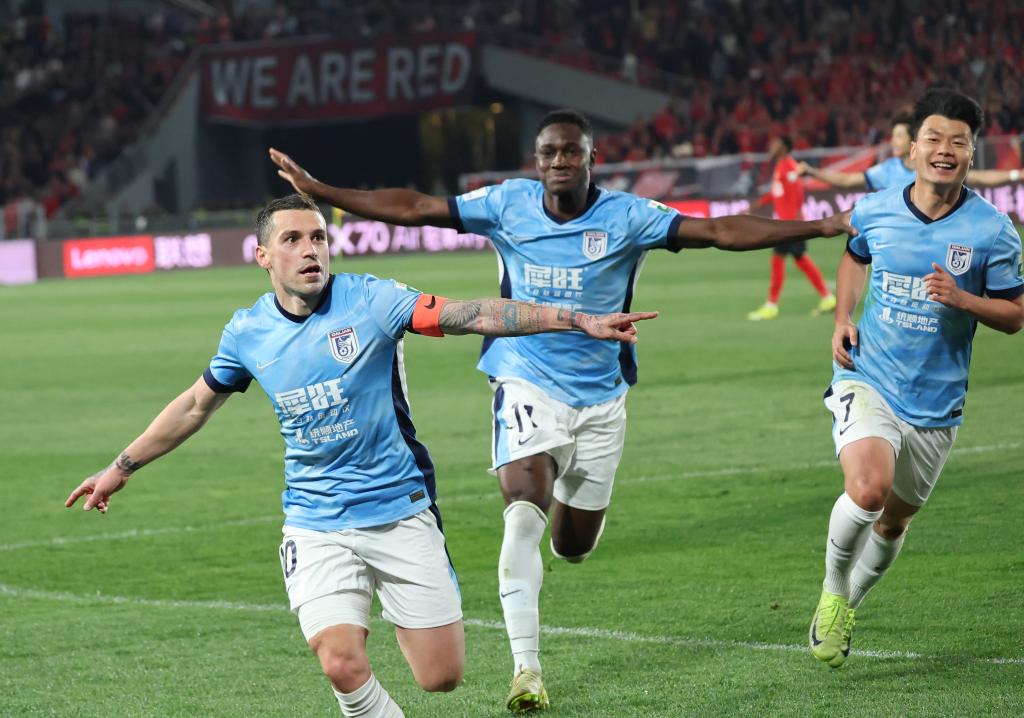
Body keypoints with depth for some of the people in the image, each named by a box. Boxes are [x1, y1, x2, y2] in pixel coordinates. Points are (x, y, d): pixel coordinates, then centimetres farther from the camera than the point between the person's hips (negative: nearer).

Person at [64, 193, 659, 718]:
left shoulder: (369, 300, -9)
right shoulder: (248, 333, 1)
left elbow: (474, 316, -17)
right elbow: (196, 405, 18)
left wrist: (580, 321, -26)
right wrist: (120, 470, 25)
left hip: (402, 512, -1)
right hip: (317, 522, 1)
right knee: (343, 666, -21)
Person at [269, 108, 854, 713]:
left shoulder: (625, 216, -9)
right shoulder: (508, 204, -5)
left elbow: (718, 231, -16)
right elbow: (415, 208, -2)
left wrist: (821, 227, -24)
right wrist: (317, 190, -6)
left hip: (601, 398, 1)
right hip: (528, 387, -1)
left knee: (575, 545, 9)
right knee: (525, 508, -23)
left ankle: (564, 490, 50)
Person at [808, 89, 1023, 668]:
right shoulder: (875, 212, -3)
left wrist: (961, 298, -21)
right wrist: (843, 318, 5)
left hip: (936, 402, 1)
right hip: (867, 382, -1)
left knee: (894, 520, 15)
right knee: (867, 490, -27)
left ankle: (846, 607, 43)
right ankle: (832, 592, 0)